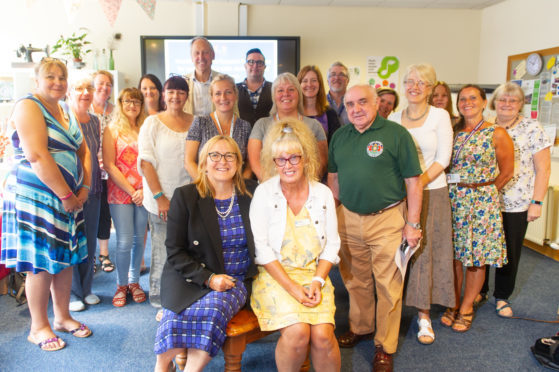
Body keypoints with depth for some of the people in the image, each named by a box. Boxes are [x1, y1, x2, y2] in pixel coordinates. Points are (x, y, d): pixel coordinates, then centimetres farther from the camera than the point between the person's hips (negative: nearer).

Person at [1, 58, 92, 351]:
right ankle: (38, 327, 18)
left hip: (68, 198, 8)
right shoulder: (28, 107, -10)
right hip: (35, 197, -7)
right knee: (40, 263, 2)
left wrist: (83, 189, 0)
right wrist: (66, 195, -18)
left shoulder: (67, 114, 15)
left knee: (66, 258, 13)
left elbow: (83, 151, 14)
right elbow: (37, 156, -20)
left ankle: (62, 317, 29)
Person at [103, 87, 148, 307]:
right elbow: (109, 166, -4)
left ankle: (134, 281, 22)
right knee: (125, 240, -5)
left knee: (139, 239, 7)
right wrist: (131, 190, -8)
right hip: (120, 193, -3)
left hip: (143, 194, 3)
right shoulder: (112, 130, 3)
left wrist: (145, 190, -6)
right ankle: (121, 285, 13)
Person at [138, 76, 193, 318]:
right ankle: (160, 302, 16)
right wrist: (160, 197, -9)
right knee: (162, 251, 0)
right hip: (160, 200, -2)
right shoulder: (152, 123, 2)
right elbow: (146, 162, -3)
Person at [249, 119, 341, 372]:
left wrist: (317, 281, -7)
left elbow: (332, 244, 7)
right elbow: (261, 247, -7)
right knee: (297, 332, -23)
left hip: (314, 274, 2)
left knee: (323, 335, -20)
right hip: (275, 275, -2)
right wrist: (292, 287, -13)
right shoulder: (264, 193, -3)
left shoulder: (323, 194, 4)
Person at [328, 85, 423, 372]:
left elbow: (413, 181, -7)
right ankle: (360, 328, 38)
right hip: (348, 219, 5)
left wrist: (412, 224, -9)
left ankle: (385, 346, 20)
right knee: (355, 280, 17)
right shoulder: (339, 136, 8)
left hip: (387, 220, -4)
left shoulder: (396, 134, -7)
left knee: (388, 284, 3)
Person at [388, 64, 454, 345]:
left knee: (425, 251, 1)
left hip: (431, 192, -2)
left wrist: (420, 182, -15)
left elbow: (443, 158, -5)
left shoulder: (440, 116, 2)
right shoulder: (393, 119, 9)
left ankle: (423, 314, 12)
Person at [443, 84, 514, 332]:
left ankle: (466, 307, 20)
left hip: (481, 203, -3)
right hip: (453, 200, 3)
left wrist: (483, 191, 4)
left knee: (476, 257, 5)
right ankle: (454, 304, 24)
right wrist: (455, 191, 1)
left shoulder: (496, 134, -3)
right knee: (453, 254, 8)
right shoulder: (453, 132, 7)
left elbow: (506, 172, 1)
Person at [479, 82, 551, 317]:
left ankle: (502, 297, 26)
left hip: (516, 205, -2)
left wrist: (536, 202, -10)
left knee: (510, 252, 8)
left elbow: (543, 169, -5)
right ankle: (479, 290, 29)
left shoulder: (532, 129, -4)